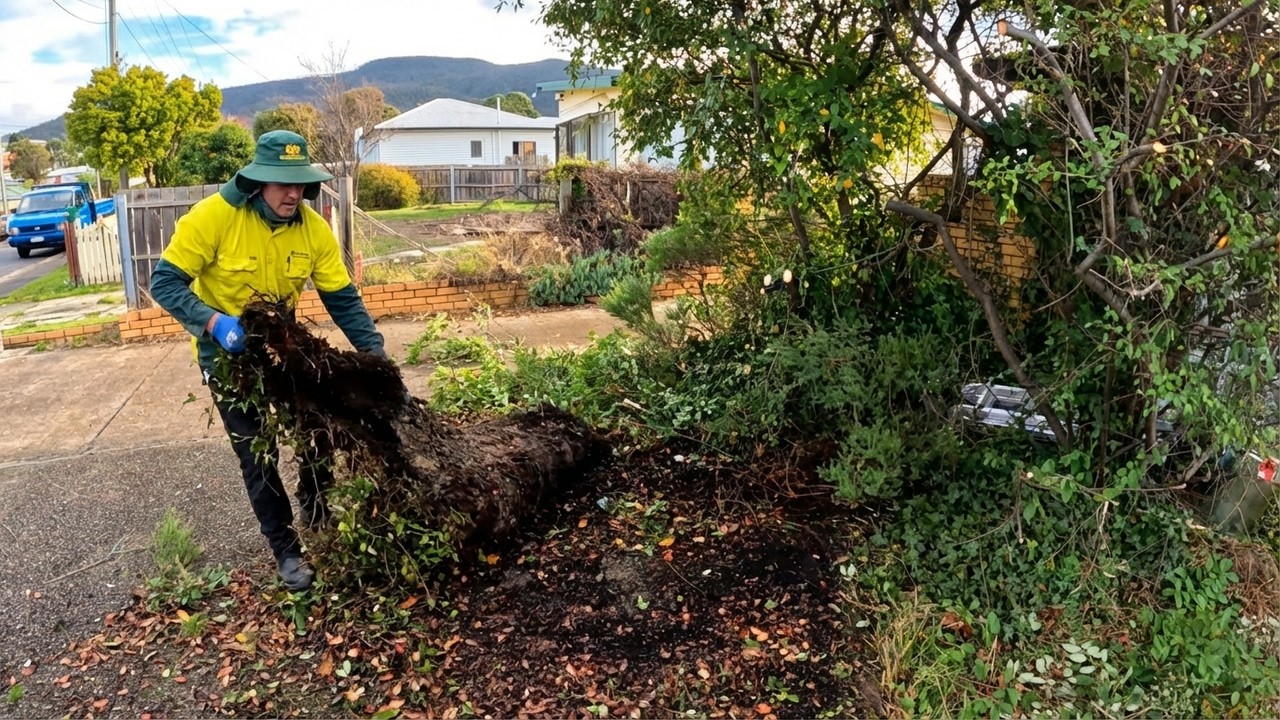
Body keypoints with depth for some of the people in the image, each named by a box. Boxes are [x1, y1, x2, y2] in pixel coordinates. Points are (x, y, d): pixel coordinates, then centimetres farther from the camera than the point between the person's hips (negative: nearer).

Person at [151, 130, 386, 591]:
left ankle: (320, 529, 29)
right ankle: (287, 552, 18)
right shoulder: (214, 216, -25)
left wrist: (376, 355, -19)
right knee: (258, 455, 2)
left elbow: (343, 299, -12)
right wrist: (212, 322, -38)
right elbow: (165, 282, -21)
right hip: (228, 353, -3)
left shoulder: (314, 229, -15)